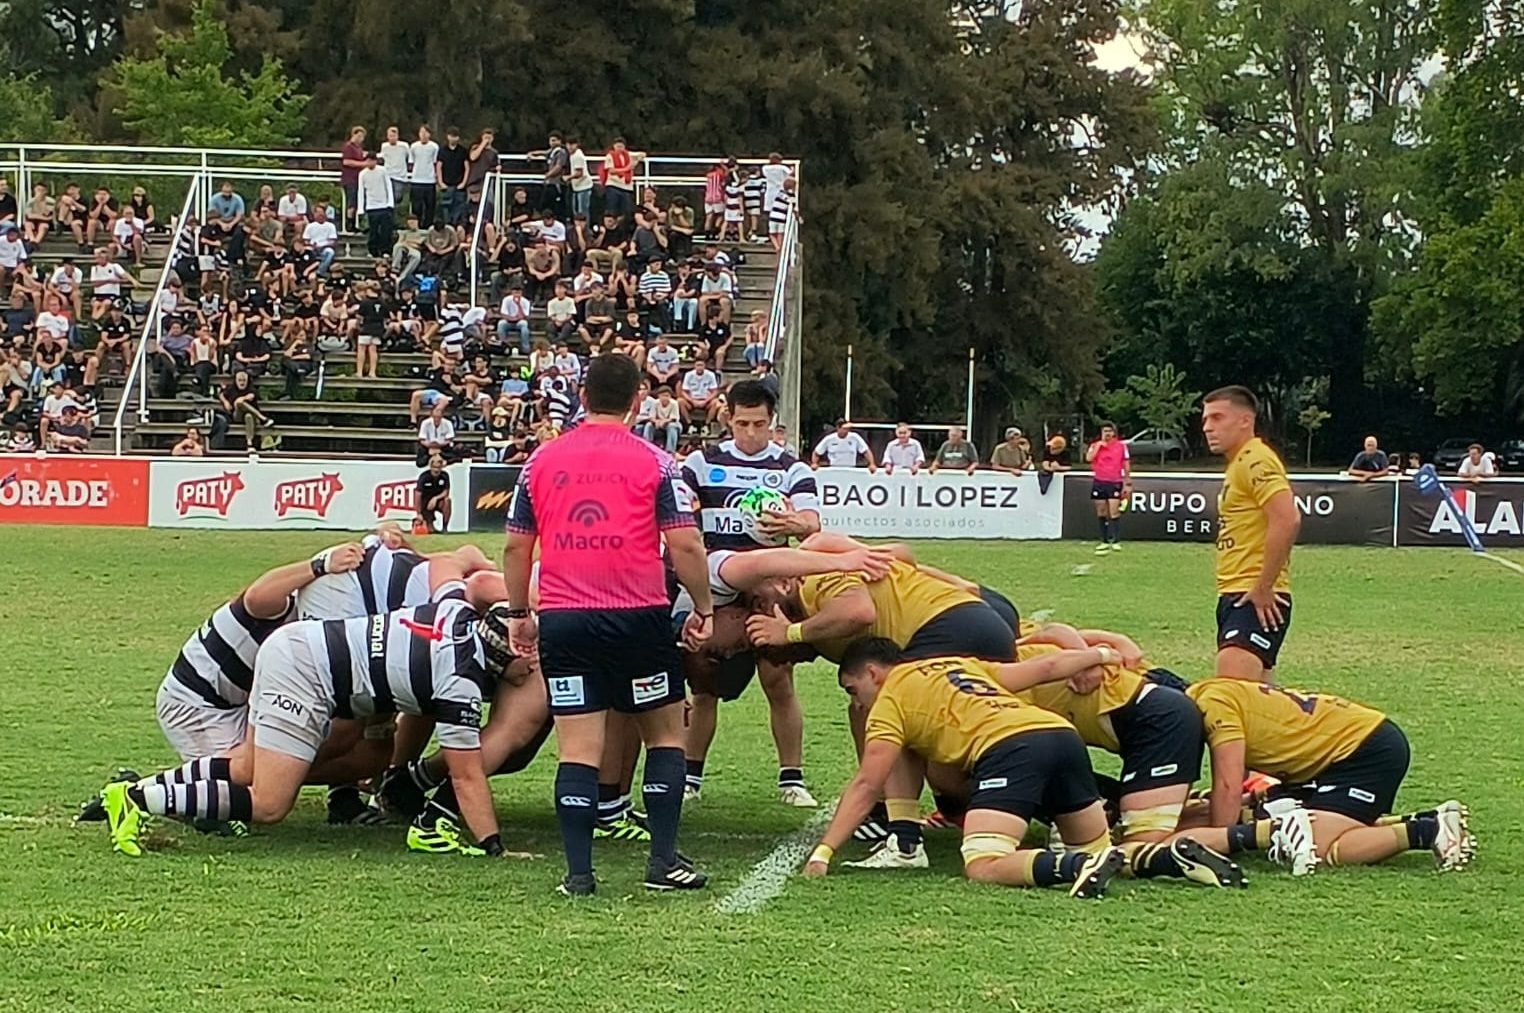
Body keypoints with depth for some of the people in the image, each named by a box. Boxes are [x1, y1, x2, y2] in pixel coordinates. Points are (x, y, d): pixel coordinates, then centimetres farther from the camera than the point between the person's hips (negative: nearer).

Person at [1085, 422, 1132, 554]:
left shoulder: (1121, 445, 4)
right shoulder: (1095, 446, 6)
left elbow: (1126, 465, 7)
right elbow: (1089, 459, -13)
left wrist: (1127, 484, 3)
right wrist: (1099, 444, -10)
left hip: (1115, 483, -2)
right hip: (1099, 483, 2)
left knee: (1114, 513, -11)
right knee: (1101, 513, 6)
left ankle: (1116, 541, -10)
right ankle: (1104, 541, 14)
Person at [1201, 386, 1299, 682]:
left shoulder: (1256, 462, -12)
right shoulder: (1238, 465, 20)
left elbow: (1287, 521, -24)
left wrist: (1263, 588, -21)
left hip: (1257, 601, -11)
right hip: (1233, 597, 11)